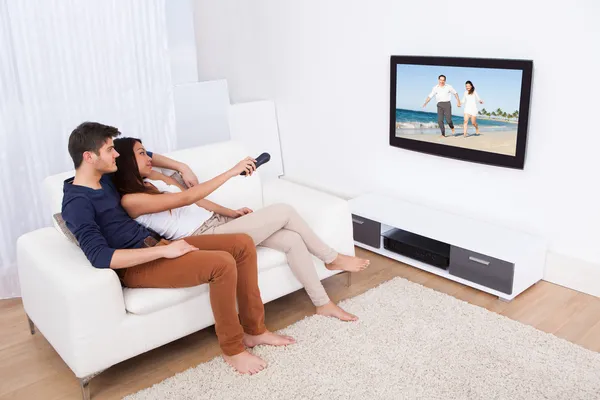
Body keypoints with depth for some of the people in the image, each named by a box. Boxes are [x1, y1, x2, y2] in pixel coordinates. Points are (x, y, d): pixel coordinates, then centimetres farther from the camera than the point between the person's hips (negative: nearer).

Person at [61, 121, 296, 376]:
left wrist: (182, 167, 17)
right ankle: (233, 349, -9)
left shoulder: (103, 177, 12)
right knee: (222, 263, -29)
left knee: (243, 244, -3)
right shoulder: (76, 203, -15)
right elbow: (100, 257, -27)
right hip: (134, 267, -9)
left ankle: (254, 329, 7)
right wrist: (164, 251, -27)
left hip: (154, 245, 9)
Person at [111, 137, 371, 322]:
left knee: (292, 239, -8)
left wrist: (232, 213, 7)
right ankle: (332, 259, 10)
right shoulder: (130, 199, -12)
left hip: (218, 222, 8)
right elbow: (186, 198, -22)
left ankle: (323, 304, 6)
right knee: (284, 212, -12)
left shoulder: (156, 179, 15)